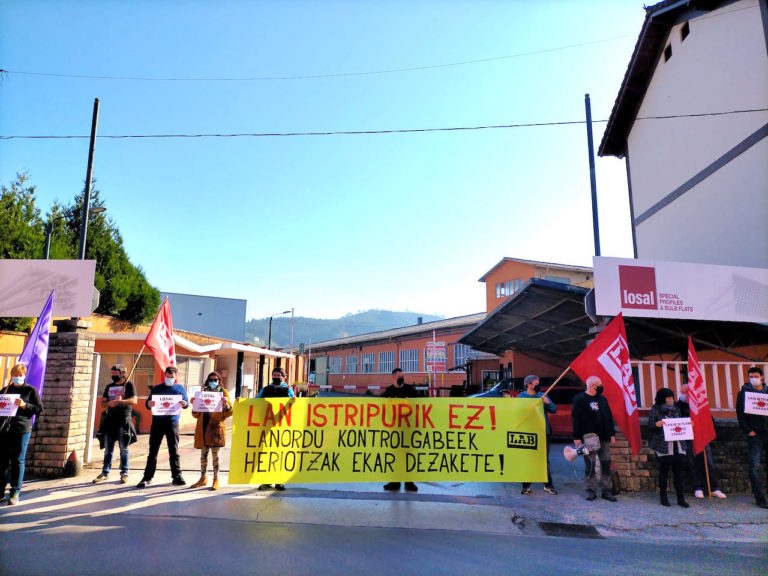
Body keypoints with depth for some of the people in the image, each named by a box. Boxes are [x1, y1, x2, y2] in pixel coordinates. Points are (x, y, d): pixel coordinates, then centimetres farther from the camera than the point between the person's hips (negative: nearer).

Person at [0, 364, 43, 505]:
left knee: (18, 461, -2)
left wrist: (25, 405, -15)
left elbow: (39, 408, -1)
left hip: (22, 430, -4)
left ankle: (15, 492, 4)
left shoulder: (31, 390, 3)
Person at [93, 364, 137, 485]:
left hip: (123, 419, -5)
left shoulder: (129, 385, 0)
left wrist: (120, 401, -24)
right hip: (110, 419, 5)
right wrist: (109, 403, -8)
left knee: (123, 448, -1)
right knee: (108, 448, 10)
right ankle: (105, 472, 17)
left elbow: (134, 400, -11)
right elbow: (103, 402, 14)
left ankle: (124, 473, 5)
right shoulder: (109, 386, 16)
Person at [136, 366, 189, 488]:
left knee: (174, 450, 3)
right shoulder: (156, 388, 12)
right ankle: (147, 477, 10)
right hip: (157, 422, 1)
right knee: (153, 450, 4)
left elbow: (187, 403, 4)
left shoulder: (180, 388, 10)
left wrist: (184, 404, -20)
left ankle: (177, 476, 9)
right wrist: (149, 404, -16)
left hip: (172, 422, -1)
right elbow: (147, 403, 9)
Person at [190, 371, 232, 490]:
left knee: (215, 453, -3)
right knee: (203, 453, 9)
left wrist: (226, 405, -22)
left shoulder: (223, 392, 6)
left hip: (216, 426, -4)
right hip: (203, 426, 4)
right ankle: (203, 478, 21)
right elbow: (196, 414, 15)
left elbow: (229, 411, -2)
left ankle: (216, 479, 4)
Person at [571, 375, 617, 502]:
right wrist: (577, 437, -13)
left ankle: (606, 490, 14)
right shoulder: (580, 399, -6)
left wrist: (612, 434, 10)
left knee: (606, 464, 6)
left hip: (604, 437, 6)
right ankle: (591, 490, 9)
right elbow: (575, 419, -10)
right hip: (589, 437, -6)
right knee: (590, 464, -1)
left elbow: (609, 417, 16)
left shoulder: (602, 399, 12)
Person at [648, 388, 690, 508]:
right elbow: (650, 425, -8)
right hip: (663, 446, -4)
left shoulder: (676, 409, 15)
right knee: (664, 472, 2)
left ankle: (680, 498, 9)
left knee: (678, 472, 3)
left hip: (677, 445, 5)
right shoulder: (655, 409, -1)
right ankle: (663, 497, 11)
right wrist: (657, 424, -28)